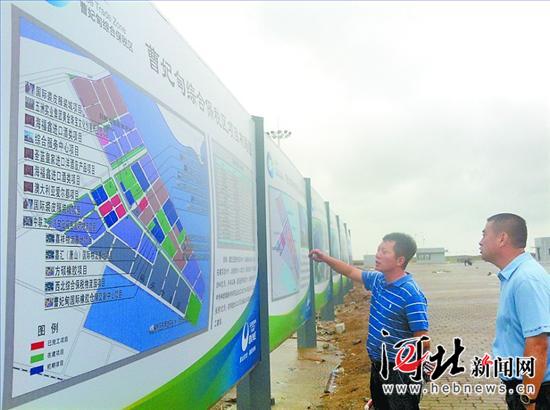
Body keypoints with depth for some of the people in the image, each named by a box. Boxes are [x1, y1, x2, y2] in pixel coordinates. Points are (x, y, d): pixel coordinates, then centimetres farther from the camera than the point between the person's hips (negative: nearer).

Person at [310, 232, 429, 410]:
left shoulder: (412, 295, -24)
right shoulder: (377, 280, 0)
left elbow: (424, 342, -22)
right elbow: (352, 272, 17)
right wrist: (325, 258, 9)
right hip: (377, 366, 8)